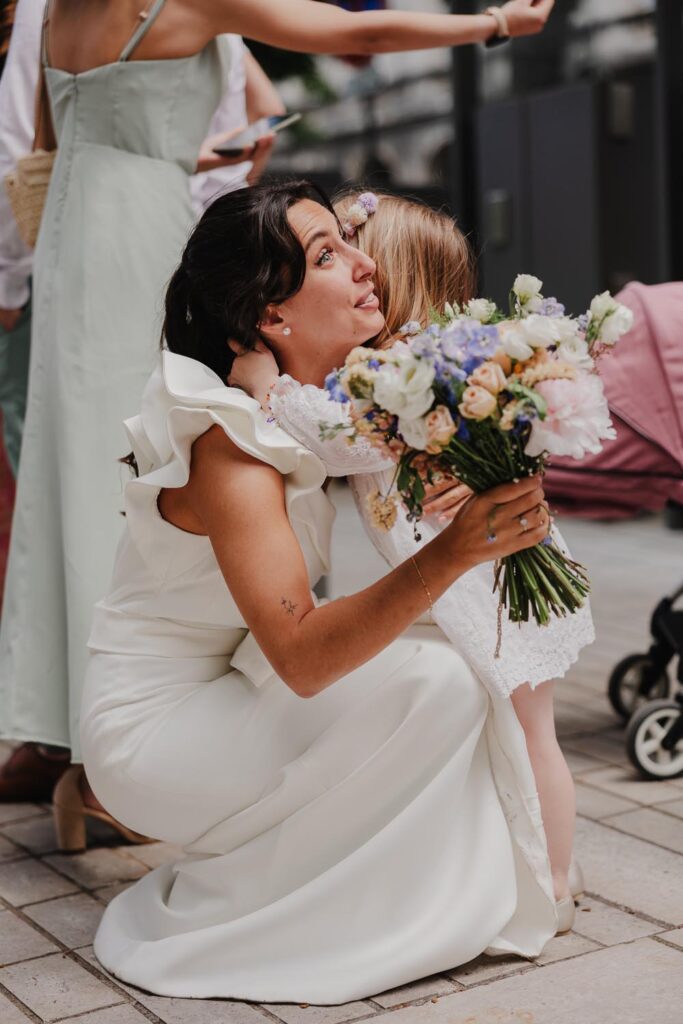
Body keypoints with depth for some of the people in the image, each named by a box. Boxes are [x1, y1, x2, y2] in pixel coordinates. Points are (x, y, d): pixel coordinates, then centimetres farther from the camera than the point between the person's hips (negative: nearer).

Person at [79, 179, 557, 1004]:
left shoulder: (333, 402, -1)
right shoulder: (230, 446, -26)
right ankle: (223, 913, -4)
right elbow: (302, 657, -34)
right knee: (433, 682, -21)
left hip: (220, 692, 8)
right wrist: (452, 554, -43)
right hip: (151, 729, -8)